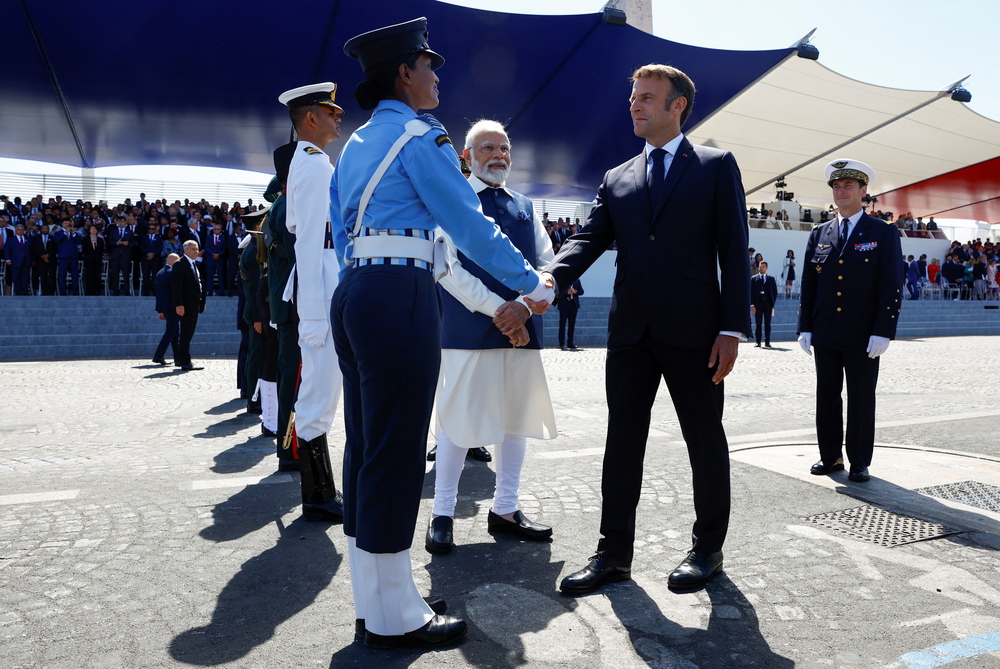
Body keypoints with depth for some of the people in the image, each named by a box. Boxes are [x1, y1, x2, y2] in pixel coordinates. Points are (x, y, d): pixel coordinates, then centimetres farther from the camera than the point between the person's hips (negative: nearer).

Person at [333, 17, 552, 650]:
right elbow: (471, 224, -9)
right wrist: (534, 284, 0)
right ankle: (394, 618, 7)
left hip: (354, 292, 9)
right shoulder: (419, 135, -5)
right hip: (400, 295, -9)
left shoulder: (356, 143, 21)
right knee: (396, 452, -4)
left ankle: (375, 600, 22)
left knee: (367, 447, 11)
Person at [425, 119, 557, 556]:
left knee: (517, 420, 10)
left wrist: (525, 307, -9)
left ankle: (505, 510, 23)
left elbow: (548, 266, 10)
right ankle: (442, 515, 12)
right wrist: (498, 309, -16)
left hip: (522, 332, 6)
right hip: (468, 331, -5)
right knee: (460, 421, -1)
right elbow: (448, 267, -9)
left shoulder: (525, 207, 18)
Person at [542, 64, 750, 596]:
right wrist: (551, 278, -17)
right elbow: (590, 238, 4)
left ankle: (707, 548, 26)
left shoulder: (717, 167, 5)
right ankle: (614, 554, 18)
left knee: (705, 441, 8)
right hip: (630, 331, 4)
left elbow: (733, 250, -1)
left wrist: (733, 329, -10)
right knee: (622, 442, 7)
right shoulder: (617, 179, 15)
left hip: (693, 331, -3)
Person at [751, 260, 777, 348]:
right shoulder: (753, 278, 8)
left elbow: (775, 292, 9)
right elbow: (751, 292, 3)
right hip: (758, 303, 0)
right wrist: (752, 304, -6)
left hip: (768, 303, 0)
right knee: (758, 324, 0)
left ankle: (767, 342, 5)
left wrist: (773, 303, 0)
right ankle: (758, 342, 3)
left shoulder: (771, 278, 9)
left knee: (767, 324, 2)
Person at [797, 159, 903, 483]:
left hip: (863, 337, -3)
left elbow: (892, 287, -5)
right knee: (827, 398, 9)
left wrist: (882, 333, -13)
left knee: (862, 401, 4)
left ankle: (859, 462, 16)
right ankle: (830, 456, 21)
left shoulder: (884, 233, 1)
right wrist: (805, 328, 2)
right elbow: (808, 284, 9)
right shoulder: (819, 234, 10)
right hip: (825, 335, 3)